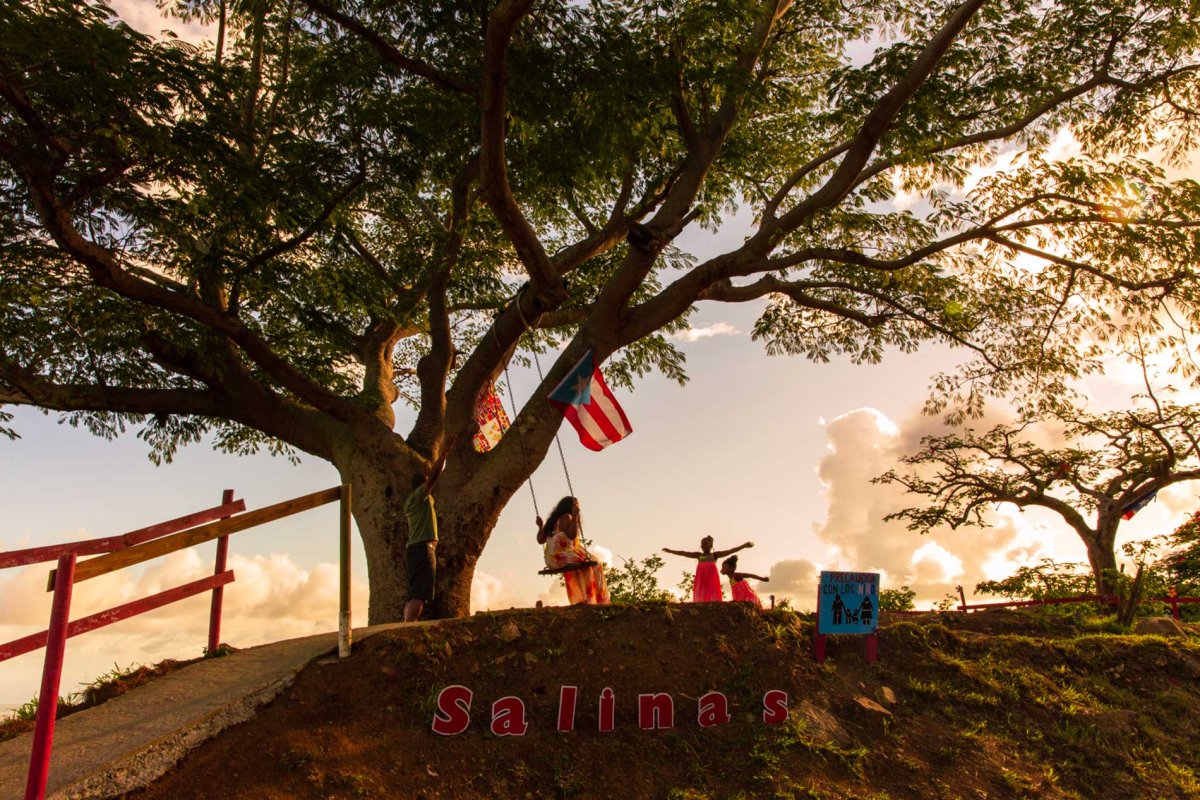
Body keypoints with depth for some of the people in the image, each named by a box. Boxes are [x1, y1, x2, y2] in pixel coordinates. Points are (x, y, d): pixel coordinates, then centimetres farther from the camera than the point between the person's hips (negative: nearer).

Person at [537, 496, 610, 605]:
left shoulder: (552, 519, 19)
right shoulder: (566, 517, -6)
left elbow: (541, 540, 17)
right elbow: (571, 535, -21)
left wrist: (540, 526, 31)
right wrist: (575, 516, -19)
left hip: (552, 559, 9)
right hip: (563, 556, -9)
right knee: (593, 565, -6)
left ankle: (581, 600, 17)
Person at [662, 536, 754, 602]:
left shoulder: (714, 555, 7)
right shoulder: (698, 555, 15)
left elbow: (730, 551, -1)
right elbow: (684, 553, 18)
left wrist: (744, 545, -10)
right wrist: (670, 551, 19)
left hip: (711, 581, -3)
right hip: (701, 582, 3)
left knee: (713, 600, -9)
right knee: (700, 600, -3)